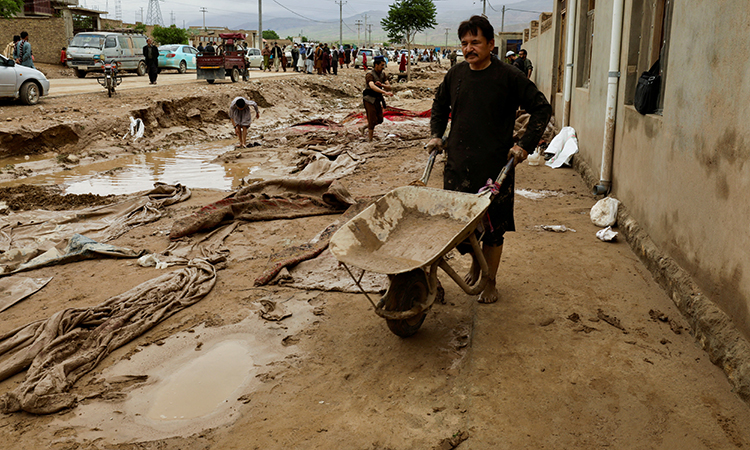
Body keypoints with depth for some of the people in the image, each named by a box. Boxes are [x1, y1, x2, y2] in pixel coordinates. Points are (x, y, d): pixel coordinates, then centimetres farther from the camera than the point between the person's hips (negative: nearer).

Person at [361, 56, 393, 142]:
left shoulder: (383, 74, 2)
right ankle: (370, 140, 6)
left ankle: (365, 127, 36)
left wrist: (381, 84, -26)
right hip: (369, 100, -7)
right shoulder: (369, 75, -22)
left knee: (379, 120, 13)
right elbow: (373, 87, -40)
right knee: (372, 121, -7)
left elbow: (389, 87, -5)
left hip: (377, 100, 7)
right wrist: (385, 92, -49)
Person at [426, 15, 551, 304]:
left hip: (494, 166, -4)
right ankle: (475, 263, 38)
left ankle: (490, 281, 22)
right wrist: (436, 134, 13)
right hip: (457, 163, 4)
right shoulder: (455, 75, 6)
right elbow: (440, 104, 25)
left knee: (493, 226, 4)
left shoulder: (508, 77, -7)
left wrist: (525, 145, -8)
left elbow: (542, 109, -1)